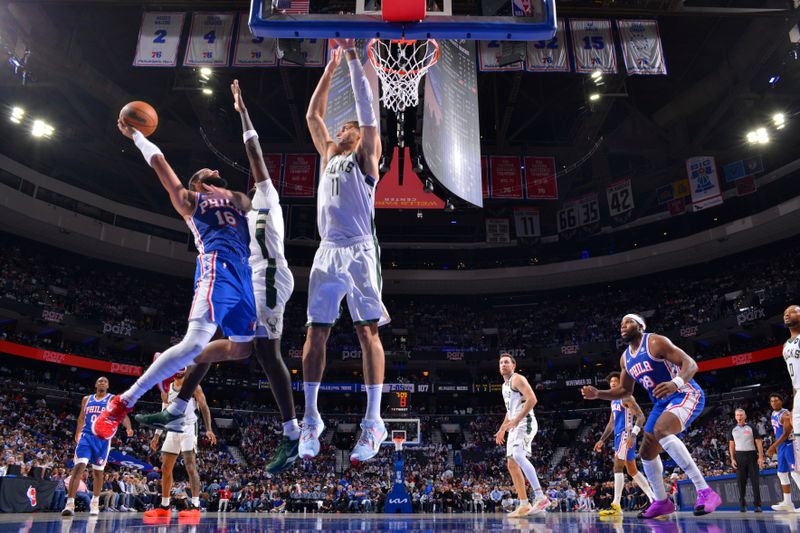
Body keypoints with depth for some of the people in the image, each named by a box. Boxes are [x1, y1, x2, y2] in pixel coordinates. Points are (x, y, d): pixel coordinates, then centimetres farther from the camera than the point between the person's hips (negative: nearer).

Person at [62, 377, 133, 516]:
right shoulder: (86, 399, 12)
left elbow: (123, 415, -9)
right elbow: (81, 418, 22)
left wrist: (128, 427, -27)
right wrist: (77, 434, 21)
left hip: (103, 438, -1)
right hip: (86, 436, 1)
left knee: (98, 470, 8)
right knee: (79, 466, -16)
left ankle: (95, 502, 25)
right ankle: (70, 503, -17)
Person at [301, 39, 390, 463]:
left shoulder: (366, 157, 11)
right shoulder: (328, 157, 25)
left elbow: (366, 109, 3)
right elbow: (313, 114, 26)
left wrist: (352, 57, 6)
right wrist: (331, 67, 26)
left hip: (359, 252, -5)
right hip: (327, 253, 6)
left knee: (367, 332, -8)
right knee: (316, 333, 1)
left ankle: (373, 423, -6)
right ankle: (310, 420, 9)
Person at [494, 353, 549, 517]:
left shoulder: (517, 379, -6)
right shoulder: (505, 385, 23)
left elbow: (532, 399, -19)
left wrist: (516, 420, -24)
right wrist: (502, 429, 26)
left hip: (525, 423, -10)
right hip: (514, 426, 10)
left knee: (518, 456, -29)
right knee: (512, 464, 5)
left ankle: (540, 497, -29)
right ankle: (524, 505, 8)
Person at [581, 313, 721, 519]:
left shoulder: (655, 342, -16)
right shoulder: (625, 358, 9)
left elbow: (690, 363, -22)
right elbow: (625, 390, 18)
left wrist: (676, 382, -43)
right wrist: (597, 394, 3)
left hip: (685, 394, -9)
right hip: (663, 402, 9)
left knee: (660, 430, -35)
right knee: (647, 453, 8)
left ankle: (705, 491, -31)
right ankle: (662, 502, 27)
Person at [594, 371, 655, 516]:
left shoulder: (626, 397, -9)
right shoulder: (613, 401, 19)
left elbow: (641, 416, -17)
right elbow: (611, 424, 24)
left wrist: (633, 435, -27)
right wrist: (601, 440, 20)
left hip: (625, 434, -10)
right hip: (619, 436, 10)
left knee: (618, 467, -15)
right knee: (632, 471, 13)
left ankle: (616, 506, -18)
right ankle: (654, 500, 20)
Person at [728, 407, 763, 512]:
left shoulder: (751, 428, 2)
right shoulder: (733, 429, 9)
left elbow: (758, 442, -2)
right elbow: (731, 445, 11)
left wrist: (761, 457, -11)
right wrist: (732, 459, 2)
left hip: (751, 455, -2)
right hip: (739, 456, 2)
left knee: (755, 480, -4)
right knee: (741, 481, 3)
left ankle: (757, 504, -1)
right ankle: (742, 504, 10)